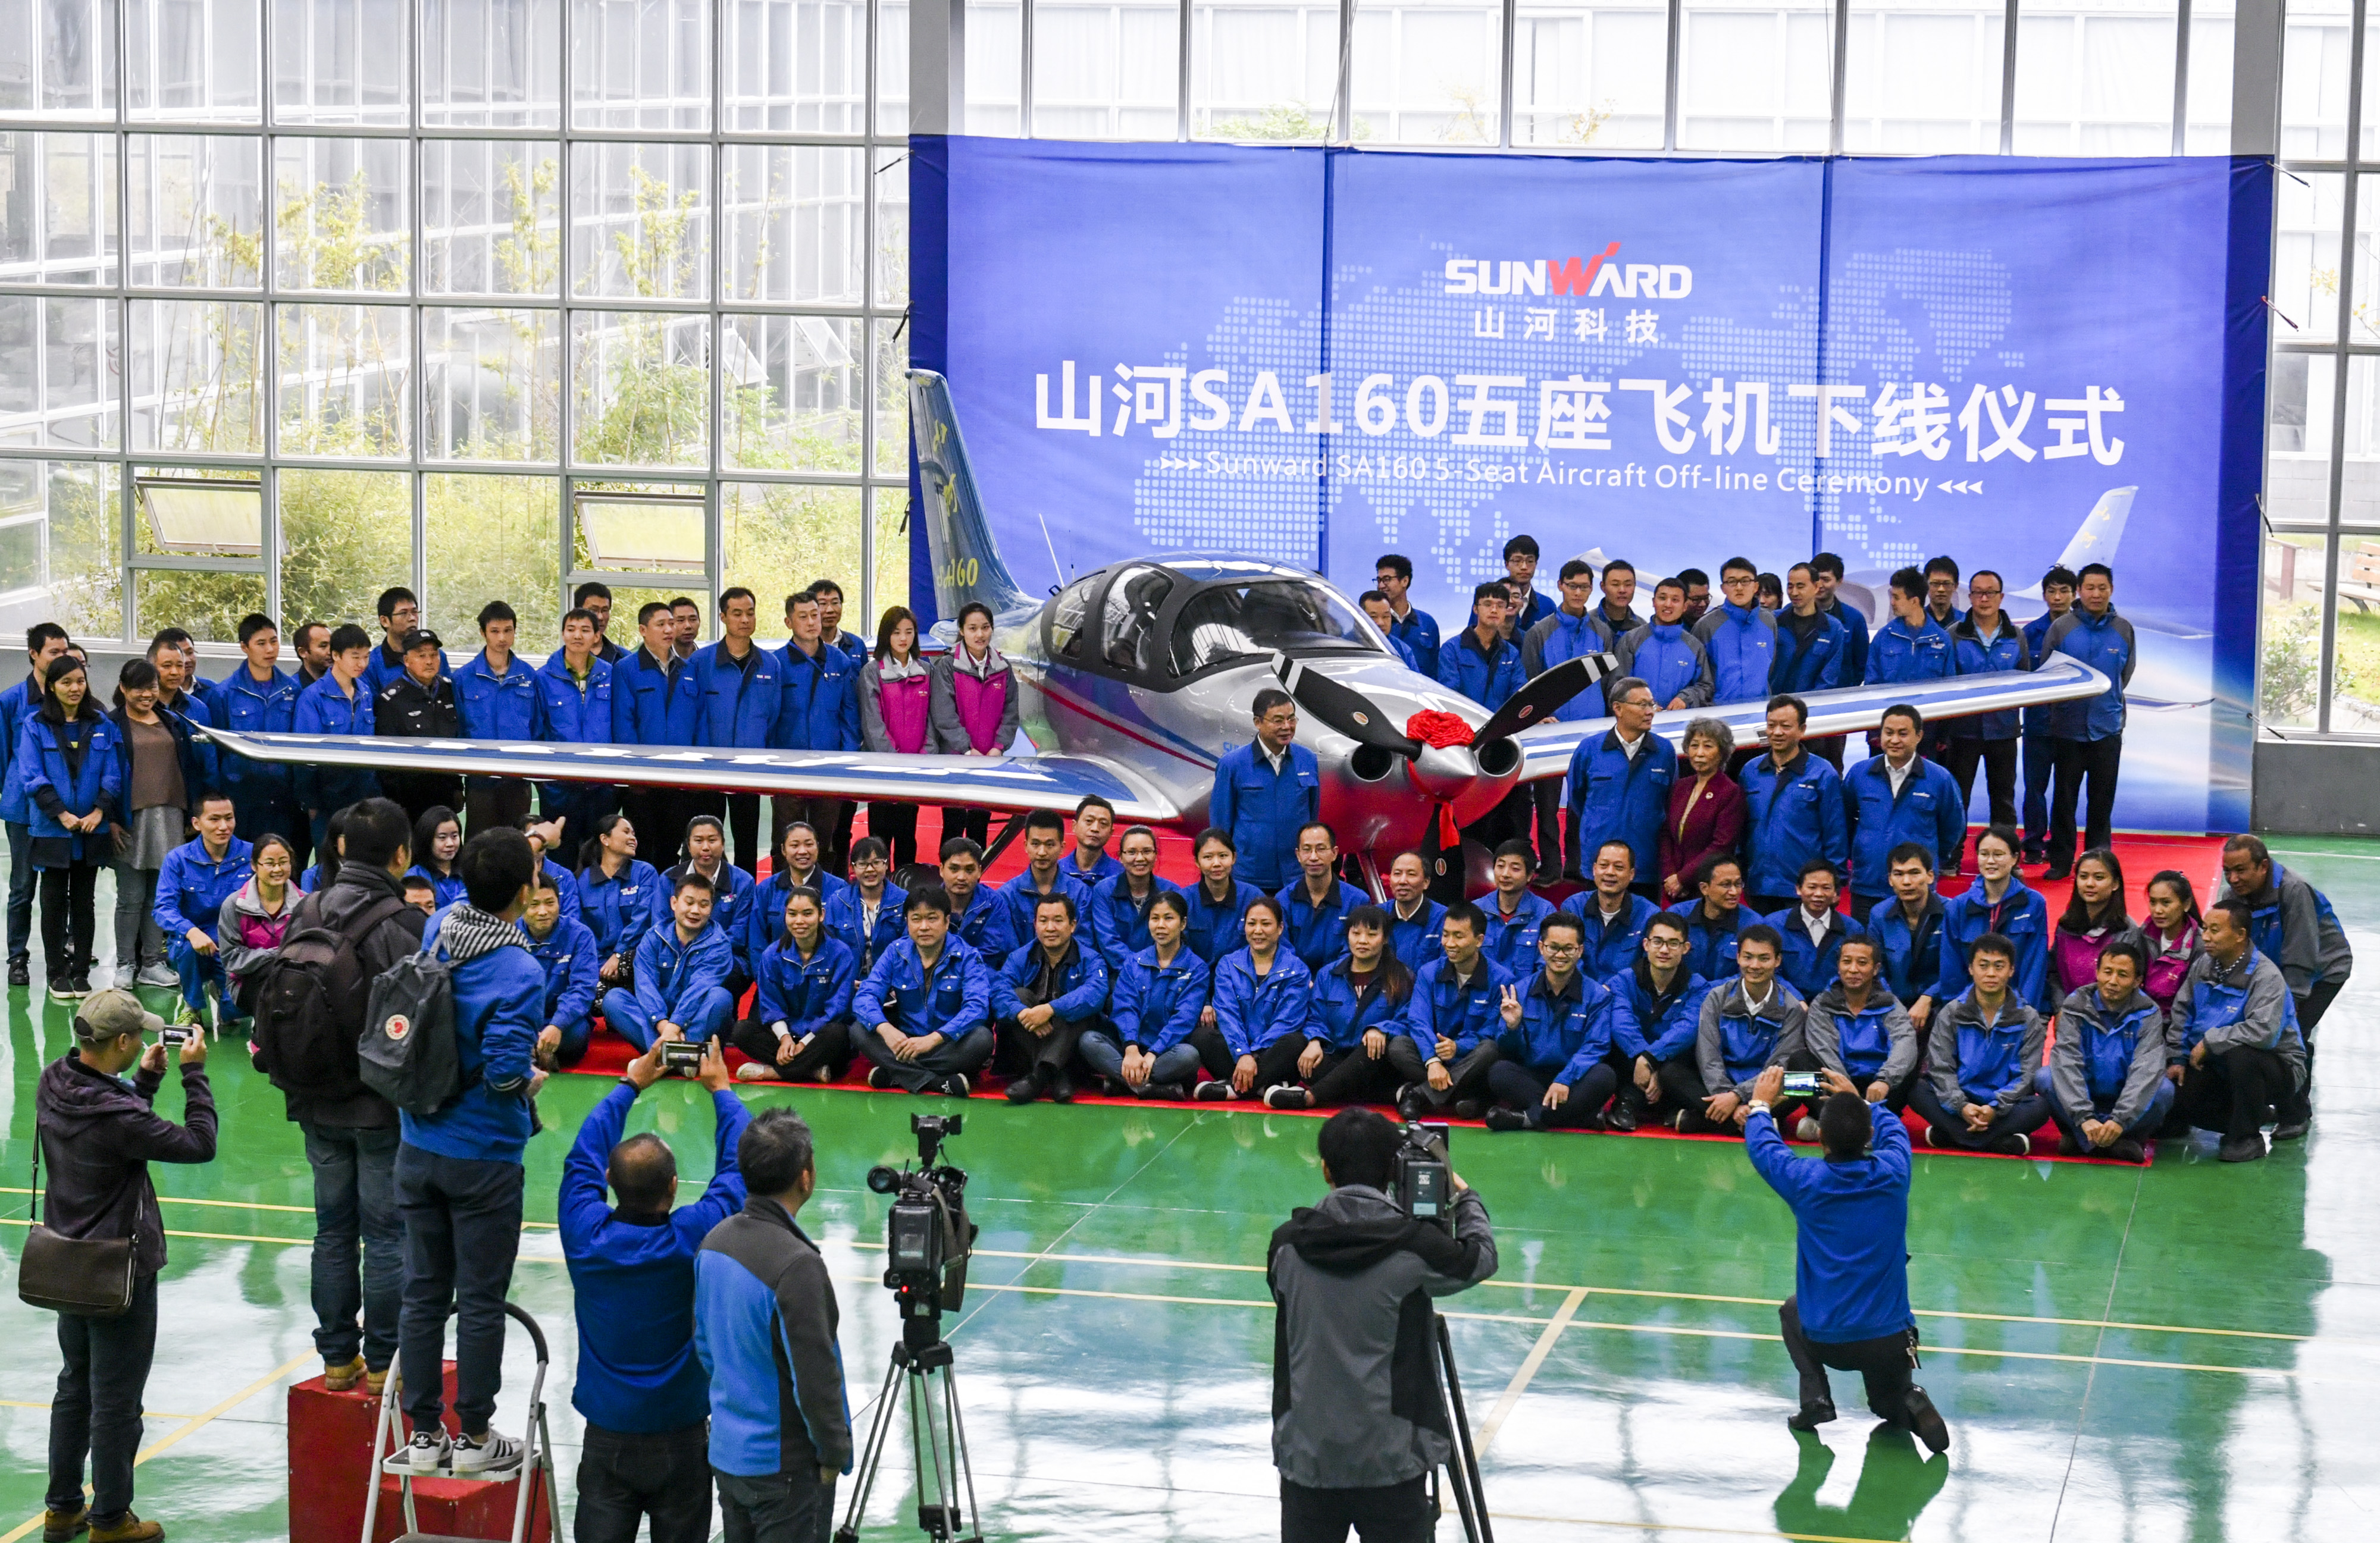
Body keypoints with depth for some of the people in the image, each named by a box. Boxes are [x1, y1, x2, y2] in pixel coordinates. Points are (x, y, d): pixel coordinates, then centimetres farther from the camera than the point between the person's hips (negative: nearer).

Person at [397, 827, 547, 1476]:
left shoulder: (441, 932, -3)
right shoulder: (519, 973, -22)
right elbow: (504, 1073, -24)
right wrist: (532, 1080, -2)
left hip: (419, 1149, 6)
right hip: (482, 1157, -6)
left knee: (423, 1292, 12)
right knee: (481, 1300, 6)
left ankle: (424, 1433, 19)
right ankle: (474, 1437, 14)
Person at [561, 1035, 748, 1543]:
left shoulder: (585, 1235, -10)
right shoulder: (695, 1239, -16)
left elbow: (583, 1155, 8)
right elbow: (737, 1166, -1)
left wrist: (630, 1084, 20)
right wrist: (721, 1089, 14)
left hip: (606, 1438, 2)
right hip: (681, 1439, -2)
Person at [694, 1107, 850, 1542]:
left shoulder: (715, 1242, 2)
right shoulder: (797, 1266, -25)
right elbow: (814, 1375, -22)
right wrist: (835, 1452, -9)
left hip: (727, 1453, 8)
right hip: (785, 1467, -8)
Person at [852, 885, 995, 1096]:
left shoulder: (967, 957, -6)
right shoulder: (896, 954, 2)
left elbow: (977, 1006, -21)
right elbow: (865, 997, -8)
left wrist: (934, 1038, -37)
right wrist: (885, 1029, -32)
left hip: (951, 1045, -2)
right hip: (905, 1042, 2)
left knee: (981, 1038, -33)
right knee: (861, 1031, -22)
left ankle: (896, 1075, -29)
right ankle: (939, 1083, -33)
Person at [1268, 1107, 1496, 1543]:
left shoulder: (1288, 1245, -2)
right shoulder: (1413, 1247, -10)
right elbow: (1482, 1257, 7)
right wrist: (1465, 1197, 27)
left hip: (1306, 1454, 3)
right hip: (1391, 1458, -3)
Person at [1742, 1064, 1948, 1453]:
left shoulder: (1806, 1182, -14)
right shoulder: (1892, 1173, -10)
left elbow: (1761, 1145, 7)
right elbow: (1893, 1127, 15)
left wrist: (1760, 1104, 24)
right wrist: (1858, 1102, 29)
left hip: (1825, 1342, -2)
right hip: (1890, 1341, 2)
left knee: (1793, 1309, 33)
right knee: (1888, 1401, 32)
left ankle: (1815, 1397, 12)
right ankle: (1908, 1402, -2)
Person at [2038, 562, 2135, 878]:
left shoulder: (2123, 630, 3)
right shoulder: (2060, 628, -2)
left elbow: (2126, 674, 14)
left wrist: (2108, 701, 10)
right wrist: (2060, 699, -4)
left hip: (2107, 728, 1)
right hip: (2068, 727, -1)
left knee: (2102, 800, 6)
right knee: (2064, 797, 4)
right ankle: (2060, 861, 11)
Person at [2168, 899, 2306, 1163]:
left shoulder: (2266, 976, -22)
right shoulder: (2203, 965, 3)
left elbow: (2263, 1031, -35)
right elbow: (2182, 1013, 13)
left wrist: (2209, 1041, -26)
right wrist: (2177, 1059, 5)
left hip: (2277, 1069, -7)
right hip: (2220, 1068, 7)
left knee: (2239, 1055, -40)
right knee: (2177, 1099, -14)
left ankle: (2248, 1138, -17)